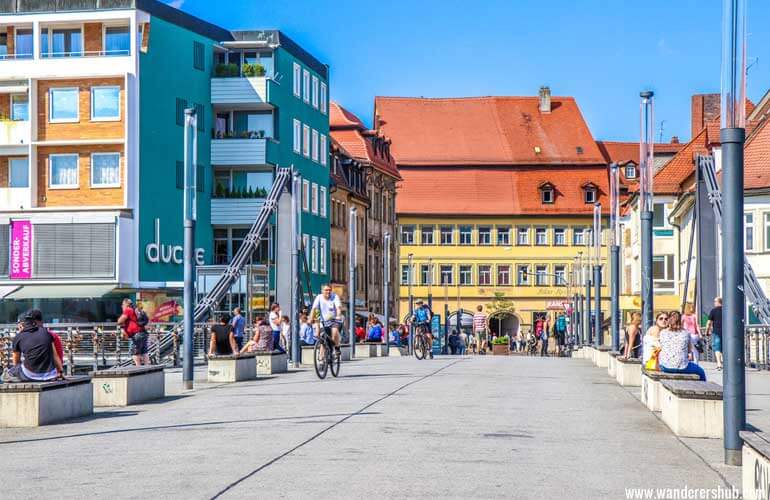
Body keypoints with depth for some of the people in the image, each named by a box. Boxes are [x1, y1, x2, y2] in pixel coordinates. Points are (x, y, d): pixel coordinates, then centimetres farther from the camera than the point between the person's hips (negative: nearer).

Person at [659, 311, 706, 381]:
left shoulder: (663, 333, 2)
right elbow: (690, 350, 10)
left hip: (665, 367, 3)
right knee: (701, 372, 23)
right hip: (681, 367, -3)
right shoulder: (685, 333, -1)